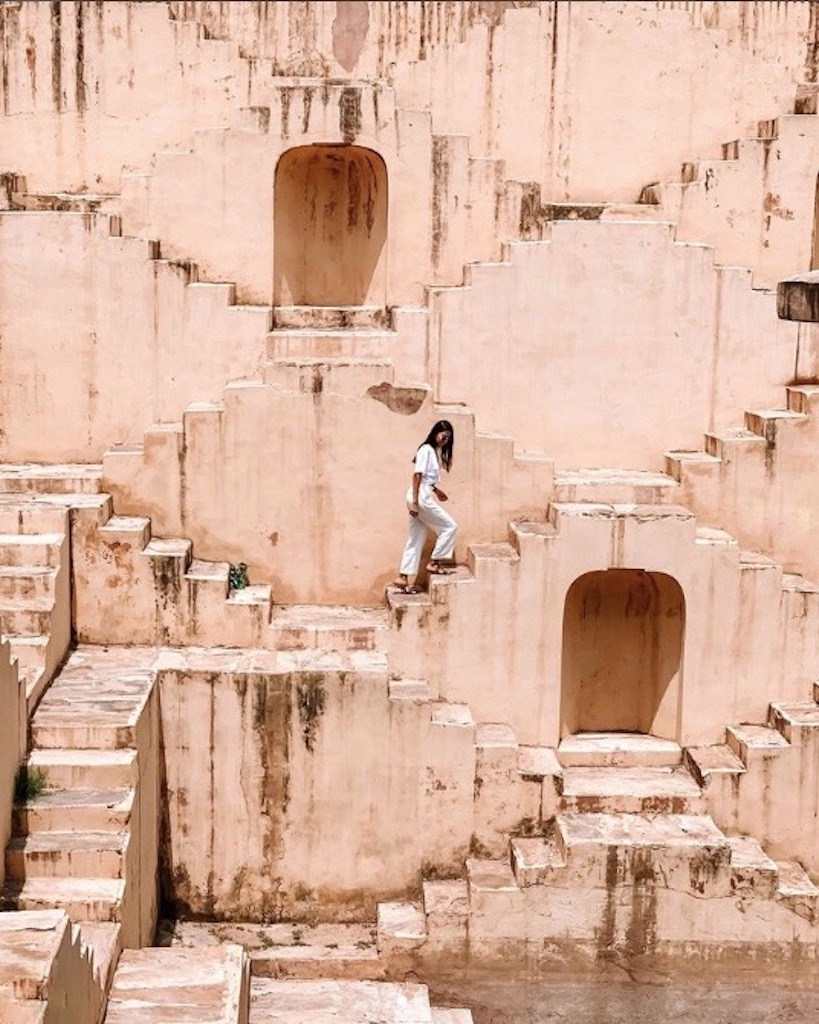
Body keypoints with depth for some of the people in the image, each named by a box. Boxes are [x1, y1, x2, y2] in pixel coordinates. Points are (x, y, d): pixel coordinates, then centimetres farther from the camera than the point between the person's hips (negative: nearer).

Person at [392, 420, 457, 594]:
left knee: (416, 539, 8)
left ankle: (403, 578, 9)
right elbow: (417, 476, -16)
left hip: (424, 496, 10)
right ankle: (434, 564, 5)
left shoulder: (435, 452, 17)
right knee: (449, 526, -2)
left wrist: (436, 490, 16)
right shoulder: (426, 450, -11)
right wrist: (415, 502, -20)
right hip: (420, 496, -10)